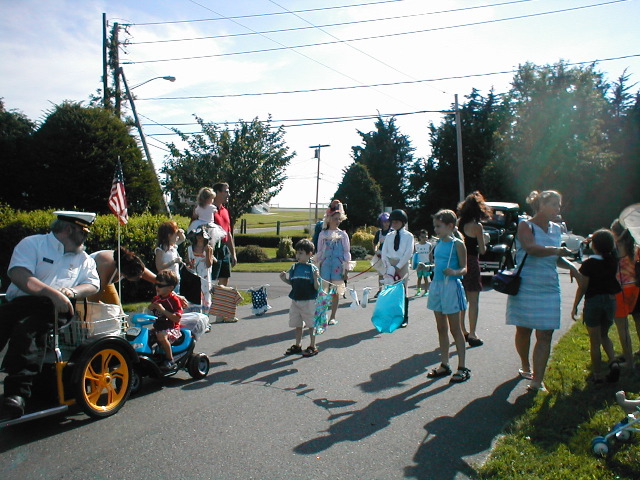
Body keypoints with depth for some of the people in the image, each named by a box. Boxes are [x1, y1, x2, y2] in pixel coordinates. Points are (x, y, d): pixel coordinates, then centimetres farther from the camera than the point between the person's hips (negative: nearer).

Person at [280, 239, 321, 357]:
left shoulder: (312, 268, -10)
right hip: (295, 301, 5)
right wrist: (284, 279, -4)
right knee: (297, 325, 15)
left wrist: (316, 278, -29)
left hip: (309, 301, -5)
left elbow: (317, 287, -12)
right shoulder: (294, 267, 5)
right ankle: (297, 345, 30)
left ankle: (313, 347, 19)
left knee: (311, 325, 7)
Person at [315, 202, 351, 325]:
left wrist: (346, 269, 0)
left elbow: (347, 253, 5)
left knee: (335, 292, 4)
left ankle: (333, 316, 13)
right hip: (325, 264, 0)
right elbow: (319, 252, 10)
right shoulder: (323, 234, 7)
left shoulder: (342, 234, 5)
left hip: (338, 265, 0)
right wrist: (318, 266, 6)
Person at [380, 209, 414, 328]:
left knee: (403, 291, 0)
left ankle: (404, 318, 8)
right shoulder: (389, 236, 10)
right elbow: (384, 252, 6)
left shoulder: (408, 236, 1)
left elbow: (408, 253, -8)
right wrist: (389, 266, -7)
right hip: (390, 265, 3)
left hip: (402, 265, -3)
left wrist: (398, 267, -13)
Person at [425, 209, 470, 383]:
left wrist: (454, 272, -28)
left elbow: (464, 269, -11)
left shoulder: (457, 244, -10)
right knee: (441, 328, 12)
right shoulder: (438, 243, 10)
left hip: (451, 287, -7)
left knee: (455, 329, 0)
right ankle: (444, 365, 22)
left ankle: (462, 368, 9)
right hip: (436, 286, 7)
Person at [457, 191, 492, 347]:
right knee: (473, 301, 0)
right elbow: (482, 250, -10)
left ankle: (462, 331, 25)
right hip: (471, 263, -6)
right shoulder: (477, 226, -13)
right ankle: (472, 335, 2)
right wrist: (484, 241, 9)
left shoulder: (459, 222, 4)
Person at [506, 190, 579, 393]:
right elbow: (532, 248, -24)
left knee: (545, 335, -3)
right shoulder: (525, 225, -4)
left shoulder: (556, 229, 15)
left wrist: (571, 266, 11)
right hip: (525, 287, -4)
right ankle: (525, 367, 33)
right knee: (523, 331, 10)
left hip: (549, 290, 5)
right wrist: (557, 250, -21)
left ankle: (537, 380, 0)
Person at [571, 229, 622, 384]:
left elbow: (582, 287, -11)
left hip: (593, 302, -4)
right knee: (604, 335, 22)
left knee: (595, 340, 5)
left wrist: (575, 306, -3)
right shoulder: (613, 261, -3)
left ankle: (597, 375, 10)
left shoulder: (589, 263, -14)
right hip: (610, 301, 4)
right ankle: (613, 361, 1)